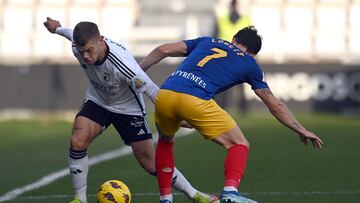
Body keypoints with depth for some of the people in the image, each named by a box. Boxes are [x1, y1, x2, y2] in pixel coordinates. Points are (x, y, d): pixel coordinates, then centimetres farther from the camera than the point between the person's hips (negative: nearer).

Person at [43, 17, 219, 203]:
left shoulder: (122, 64, -40)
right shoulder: (78, 48, -24)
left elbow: (153, 92, -30)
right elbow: (74, 34, 3)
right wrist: (57, 29, 26)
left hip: (128, 109, -4)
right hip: (96, 102, 4)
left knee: (151, 164, 0)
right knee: (77, 142, -22)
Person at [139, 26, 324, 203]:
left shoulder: (205, 42, 30)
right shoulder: (249, 63, 22)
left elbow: (163, 50, 20)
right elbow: (274, 105, 26)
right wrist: (301, 130, 34)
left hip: (164, 94, 4)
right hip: (195, 101, -4)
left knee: (165, 141, 33)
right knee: (239, 144, 11)